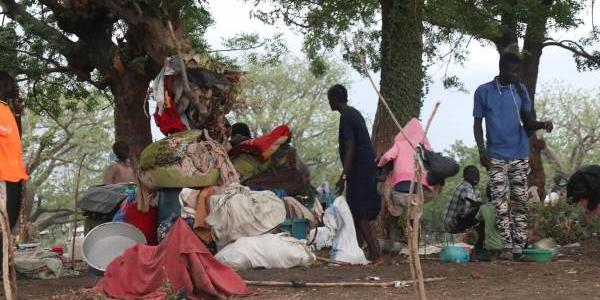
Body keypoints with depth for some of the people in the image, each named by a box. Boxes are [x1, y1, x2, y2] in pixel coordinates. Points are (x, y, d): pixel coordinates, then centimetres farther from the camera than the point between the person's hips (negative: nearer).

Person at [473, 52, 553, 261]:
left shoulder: (520, 90, 8)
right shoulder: (483, 92, 0)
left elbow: (528, 122, 10)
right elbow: (477, 124, 3)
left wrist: (542, 125, -12)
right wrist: (481, 150, -9)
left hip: (520, 155, 3)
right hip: (496, 156, -3)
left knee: (520, 202, 1)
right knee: (501, 202, -7)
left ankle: (518, 248, 2)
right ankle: (507, 246, -6)